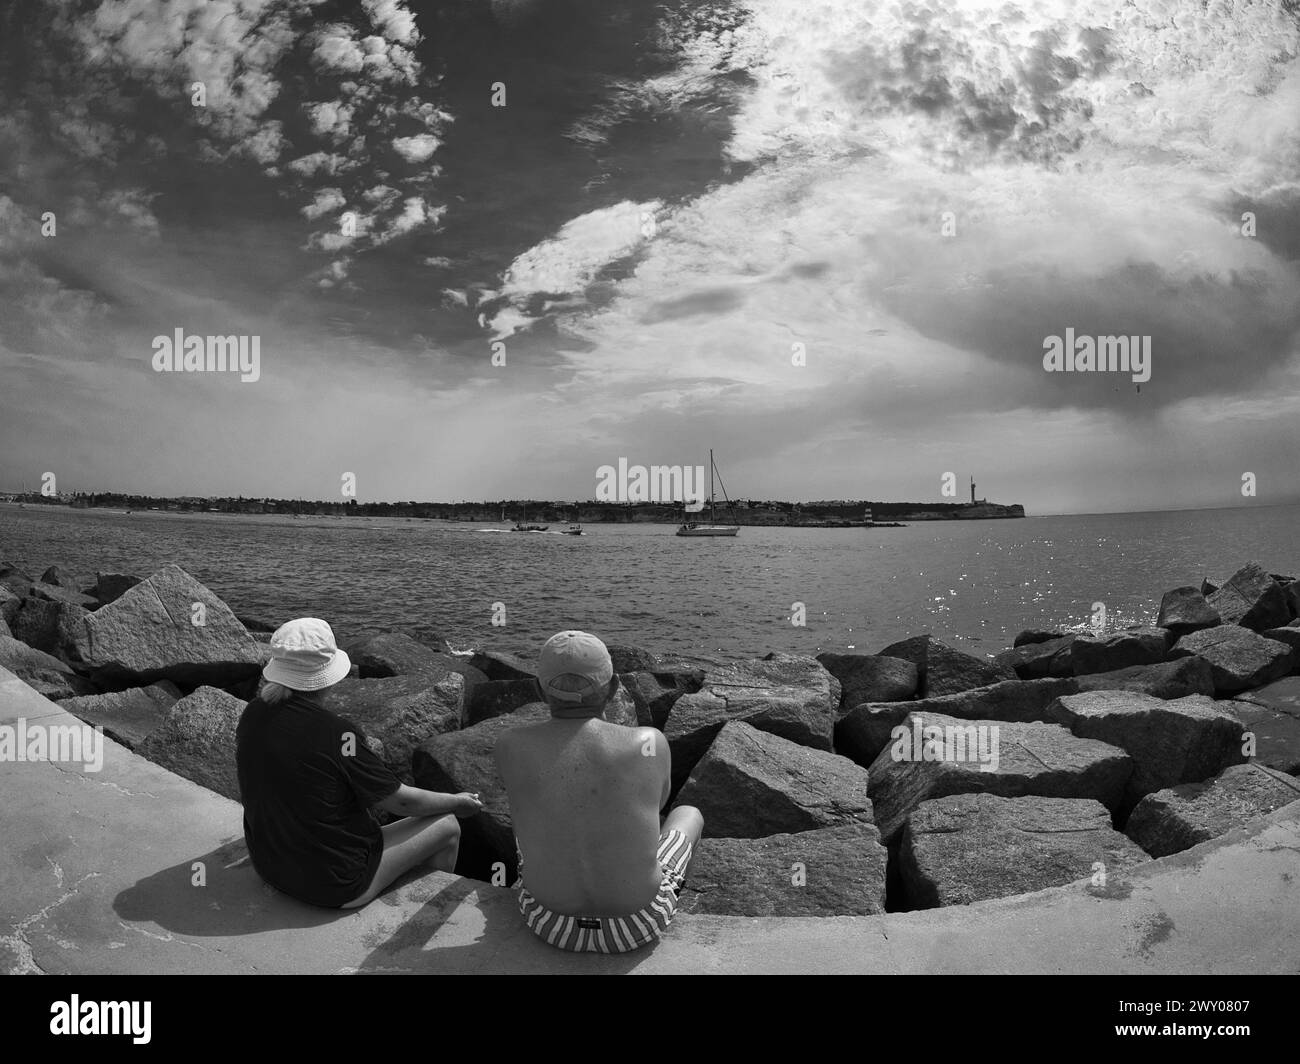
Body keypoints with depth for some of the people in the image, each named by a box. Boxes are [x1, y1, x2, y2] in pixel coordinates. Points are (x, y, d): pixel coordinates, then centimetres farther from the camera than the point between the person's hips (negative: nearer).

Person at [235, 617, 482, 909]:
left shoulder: (251, 716, -8)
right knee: (447, 826, 8)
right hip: (336, 887, -8)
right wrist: (459, 803, 1)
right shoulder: (337, 734, -28)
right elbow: (400, 801, -16)